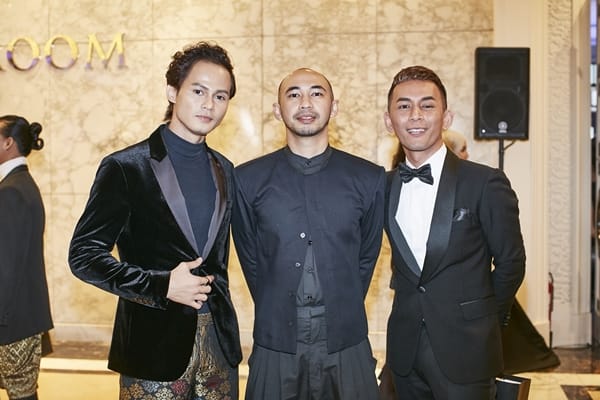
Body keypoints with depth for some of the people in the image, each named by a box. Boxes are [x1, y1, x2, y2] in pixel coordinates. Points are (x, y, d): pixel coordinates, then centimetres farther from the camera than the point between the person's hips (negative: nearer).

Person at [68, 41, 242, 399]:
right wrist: (162, 286, -16)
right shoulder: (125, 167, -7)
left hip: (219, 342, 5)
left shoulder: (224, 171, 9)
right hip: (154, 343, -4)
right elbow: (84, 255, -9)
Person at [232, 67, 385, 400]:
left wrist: (341, 315, 11)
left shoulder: (369, 178, -2)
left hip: (347, 346, 1)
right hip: (275, 346, 0)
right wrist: (279, 314, 11)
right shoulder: (248, 180, -3)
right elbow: (250, 260, 6)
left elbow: (367, 257, 8)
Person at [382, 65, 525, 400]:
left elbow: (511, 262, -3)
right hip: (405, 349, 4)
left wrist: (485, 319, 6)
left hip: (465, 349, -4)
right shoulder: (386, 186, 3)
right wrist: (414, 309, 10)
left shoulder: (485, 183, -11)